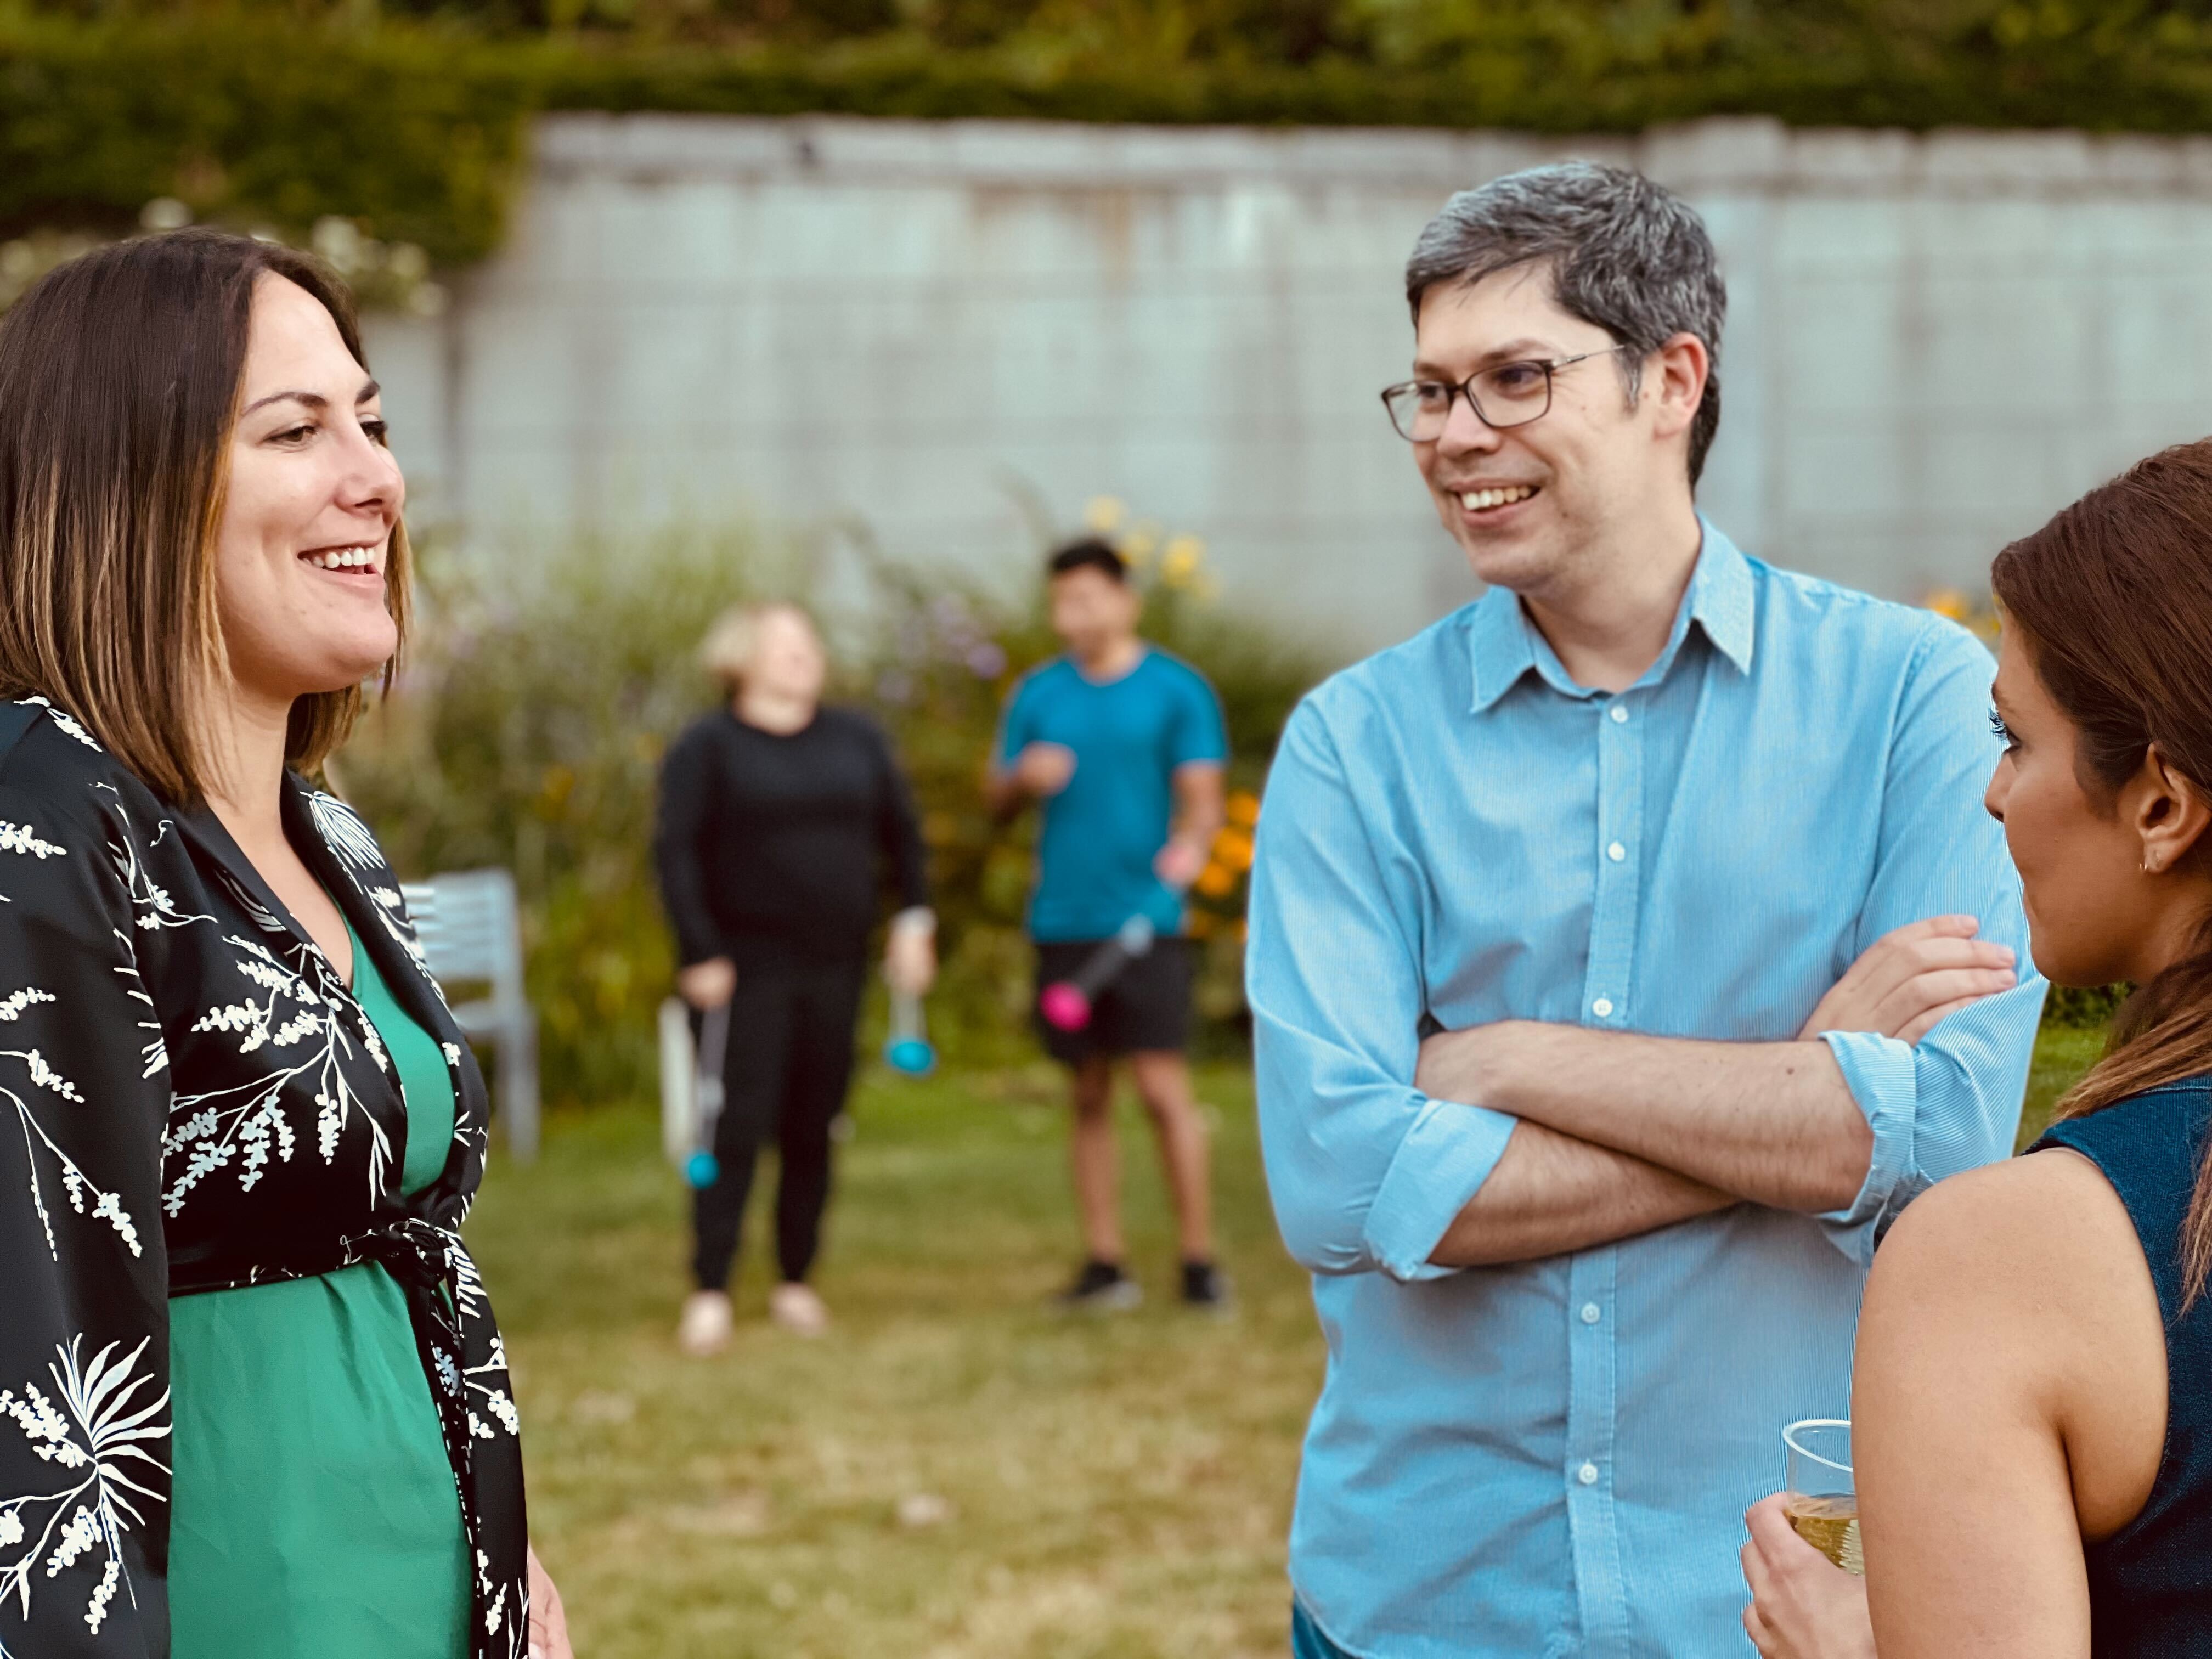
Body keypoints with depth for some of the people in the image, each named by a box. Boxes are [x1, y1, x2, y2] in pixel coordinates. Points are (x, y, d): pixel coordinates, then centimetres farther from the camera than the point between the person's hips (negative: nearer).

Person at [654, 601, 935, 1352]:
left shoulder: (856, 740, 10)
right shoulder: (707, 747, -3)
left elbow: (902, 831, 17)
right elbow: (676, 851, -8)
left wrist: (914, 919, 6)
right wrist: (699, 954, -15)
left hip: (836, 965, 4)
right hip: (748, 967, -4)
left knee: (814, 1131, 6)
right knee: (738, 1126, -9)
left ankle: (796, 1283, 17)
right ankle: (709, 1291, -5)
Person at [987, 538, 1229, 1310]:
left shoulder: (1177, 689, 2)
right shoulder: (1039, 693, 11)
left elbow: (1203, 794, -3)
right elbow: (996, 800, 14)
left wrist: (1191, 841, -24)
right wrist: (1024, 777, -9)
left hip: (1147, 919, -4)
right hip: (1063, 921, 4)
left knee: (1163, 1088, -9)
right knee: (1089, 1096, 8)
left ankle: (1200, 1261, -2)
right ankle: (1103, 1262, 13)